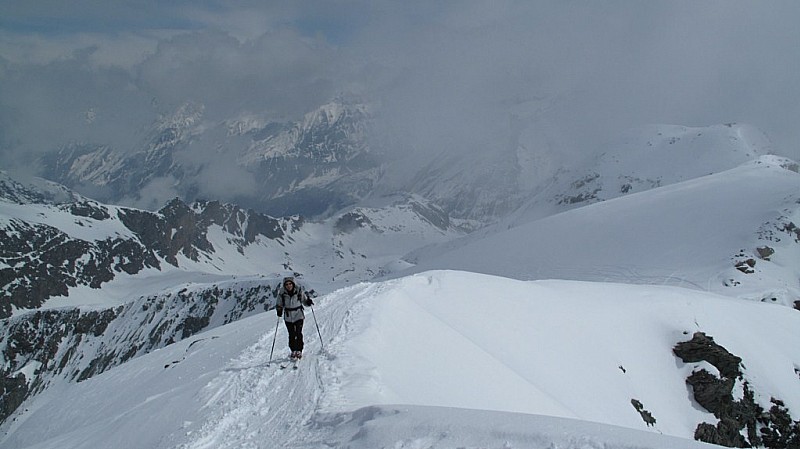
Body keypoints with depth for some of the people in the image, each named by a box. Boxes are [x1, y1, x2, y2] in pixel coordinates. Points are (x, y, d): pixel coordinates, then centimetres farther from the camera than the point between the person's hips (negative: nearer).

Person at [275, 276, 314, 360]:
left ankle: (299, 351, 4)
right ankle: (293, 351, 15)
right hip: (288, 317, 1)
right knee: (291, 335, 2)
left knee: (298, 333, -9)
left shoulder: (299, 290, -9)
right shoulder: (282, 293, -6)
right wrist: (279, 310, -11)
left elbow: (304, 301, 3)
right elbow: (279, 304, 6)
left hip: (298, 315, -1)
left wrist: (308, 302, -17)